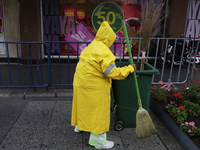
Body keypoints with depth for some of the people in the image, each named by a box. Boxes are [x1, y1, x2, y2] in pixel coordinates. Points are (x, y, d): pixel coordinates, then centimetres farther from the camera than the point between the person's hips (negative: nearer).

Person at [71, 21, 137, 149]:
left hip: (81, 83, 9)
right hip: (94, 87, -9)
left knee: (84, 105, 26)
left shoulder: (90, 47, 8)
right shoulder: (104, 52, -21)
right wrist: (130, 68, -12)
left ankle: (79, 125, 47)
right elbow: (113, 73, -24)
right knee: (98, 111, 3)